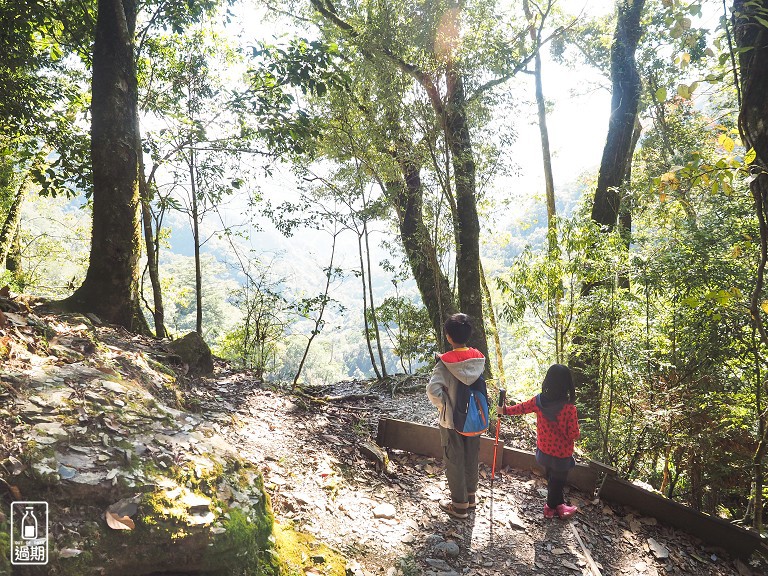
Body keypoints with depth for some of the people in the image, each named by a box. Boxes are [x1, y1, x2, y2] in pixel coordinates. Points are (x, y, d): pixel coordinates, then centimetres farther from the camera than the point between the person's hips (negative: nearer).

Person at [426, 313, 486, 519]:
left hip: (452, 420, -5)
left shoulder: (446, 361, -22)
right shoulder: (479, 358, -7)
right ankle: (471, 496, 36)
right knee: (471, 458, 20)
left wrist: (444, 404, -15)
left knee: (454, 461, 10)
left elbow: (433, 390, -31)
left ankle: (459, 505, 22)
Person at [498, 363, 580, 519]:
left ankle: (558, 502, 45)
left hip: (544, 450, 5)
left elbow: (522, 407, 2)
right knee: (558, 479, 19)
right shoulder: (569, 408, -29)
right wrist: (577, 433, 3)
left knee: (551, 476, 26)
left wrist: (505, 410, 20)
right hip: (562, 453, -4)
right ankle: (552, 506, 38)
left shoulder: (539, 401, -15)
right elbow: (574, 434, -21)